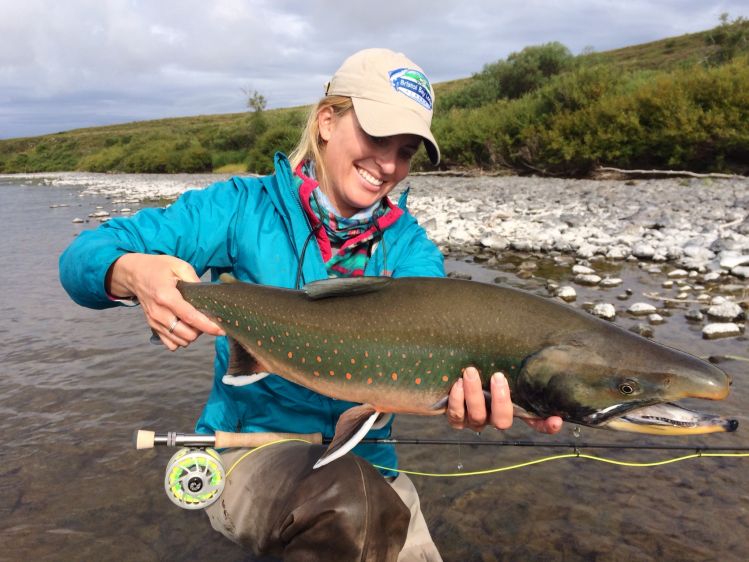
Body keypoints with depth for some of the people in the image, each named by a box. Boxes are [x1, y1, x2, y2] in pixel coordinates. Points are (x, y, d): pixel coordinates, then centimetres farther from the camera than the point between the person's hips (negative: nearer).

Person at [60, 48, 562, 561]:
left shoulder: (410, 249, -3)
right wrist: (132, 272, -35)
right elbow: (83, 255, -10)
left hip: (366, 463, 4)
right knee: (350, 504, -32)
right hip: (247, 443, -3)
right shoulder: (246, 209, -9)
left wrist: (466, 388, -46)